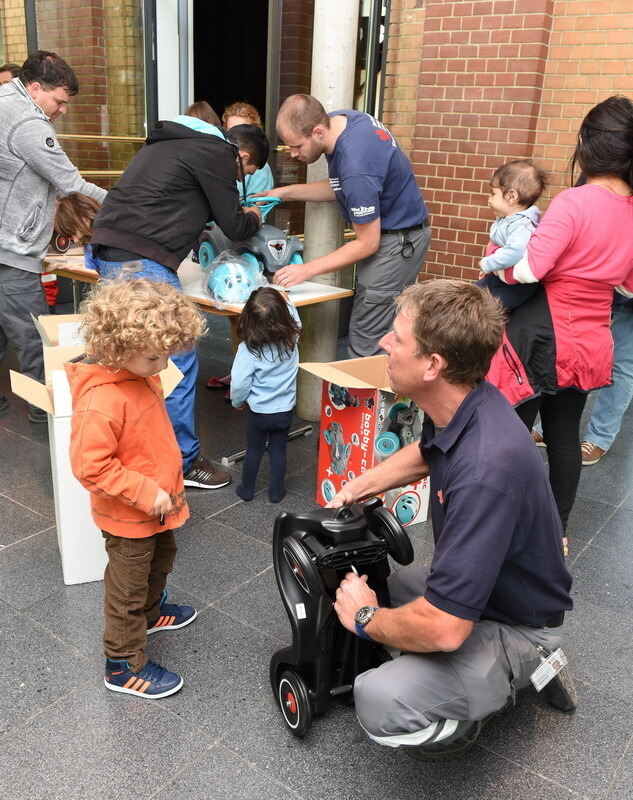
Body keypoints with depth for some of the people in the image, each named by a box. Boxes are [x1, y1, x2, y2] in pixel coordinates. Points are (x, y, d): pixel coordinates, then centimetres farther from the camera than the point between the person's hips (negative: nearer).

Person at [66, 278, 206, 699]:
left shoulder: (142, 375, -4)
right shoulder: (102, 400, -33)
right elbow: (90, 465, -31)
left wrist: (169, 484, 15)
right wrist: (146, 493, -27)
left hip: (158, 505, 9)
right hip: (128, 517, -9)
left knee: (160, 562, 30)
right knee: (128, 587, 9)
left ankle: (150, 612, 57)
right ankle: (124, 665, 29)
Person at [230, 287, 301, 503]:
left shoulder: (248, 349, -24)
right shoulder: (291, 339, -14)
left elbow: (239, 384, -18)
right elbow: (294, 320, 11)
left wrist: (238, 402, 1)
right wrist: (285, 301, 20)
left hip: (258, 412, -2)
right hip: (284, 411, 2)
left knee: (253, 451, 16)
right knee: (278, 451, 16)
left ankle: (247, 490, 32)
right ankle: (276, 492, 27)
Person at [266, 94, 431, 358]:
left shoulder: (356, 167, -31)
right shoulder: (338, 119, -3)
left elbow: (367, 244, -22)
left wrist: (306, 270, -20)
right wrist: (287, 193, 2)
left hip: (397, 242, -10)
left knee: (365, 344, -7)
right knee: (385, 334, 15)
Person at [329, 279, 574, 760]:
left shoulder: (484, 471, -38)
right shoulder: (459, 407, -9)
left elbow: (443, 628, -35)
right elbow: (425, 453, 18)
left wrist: (365, 620, -16)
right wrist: (358, 486, 7)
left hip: (514, 626, -9)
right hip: (477, 583, 9)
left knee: (380, 702, -29)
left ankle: (511, 676, 1)